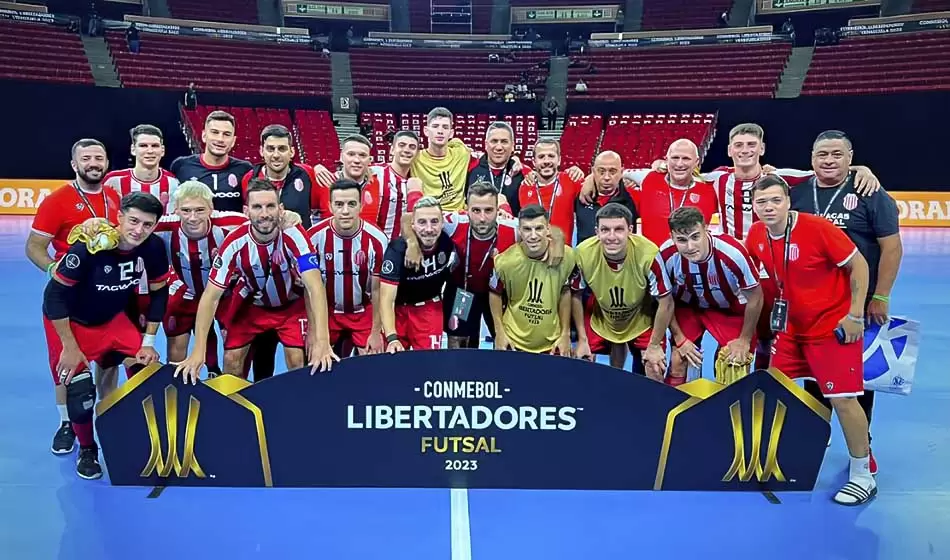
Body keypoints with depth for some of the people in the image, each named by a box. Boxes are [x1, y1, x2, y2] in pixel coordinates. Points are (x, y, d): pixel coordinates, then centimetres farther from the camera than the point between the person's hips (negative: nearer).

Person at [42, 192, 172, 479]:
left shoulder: (153, 247, -18)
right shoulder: (90, 246, -33)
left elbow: (158, 294, -4)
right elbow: (54, 295, -25)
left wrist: (148, 342, -5)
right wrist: (69, 348, -20)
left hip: (113, 318, 4)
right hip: (71, 321, -4)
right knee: (81, 390, -13)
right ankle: (87, 450, 16)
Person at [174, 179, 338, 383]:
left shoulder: (294, 235, -30)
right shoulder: (235, 243, -25)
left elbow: (315, 287, -38)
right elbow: (211, 296, -21)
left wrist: (322, 340, -49)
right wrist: (198, 351, -27)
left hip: (293, 304, -1)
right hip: (253, 305, 2)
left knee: (298, 360, -15)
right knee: (232, 358, -4)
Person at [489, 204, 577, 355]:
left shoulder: (566, 256, -15)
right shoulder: (506, 261, -19)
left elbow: (565, 293, 1)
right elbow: (495, 294, -2)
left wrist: (566, 333, 2)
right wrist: (499, 332, -3)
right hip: (513, 341, -1)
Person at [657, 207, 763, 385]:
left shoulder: (732, 253, -36)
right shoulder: (666, 255, -29)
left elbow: (755, 298, -18)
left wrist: (744, 340, -8)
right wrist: (679, 338, -5)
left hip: (730, 309, -1)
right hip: (687, 306, 1)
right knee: (678, 362, -6)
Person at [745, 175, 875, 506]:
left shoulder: (818, 228, -20)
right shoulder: (755, 236, -5)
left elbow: (858, 265, -12)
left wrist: (855, 313, -15)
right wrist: (779, 304, 10)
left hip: (833, 326, -6)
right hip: (791, 327, 6)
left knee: (842, 399, -5)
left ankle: (862, 476, 13)